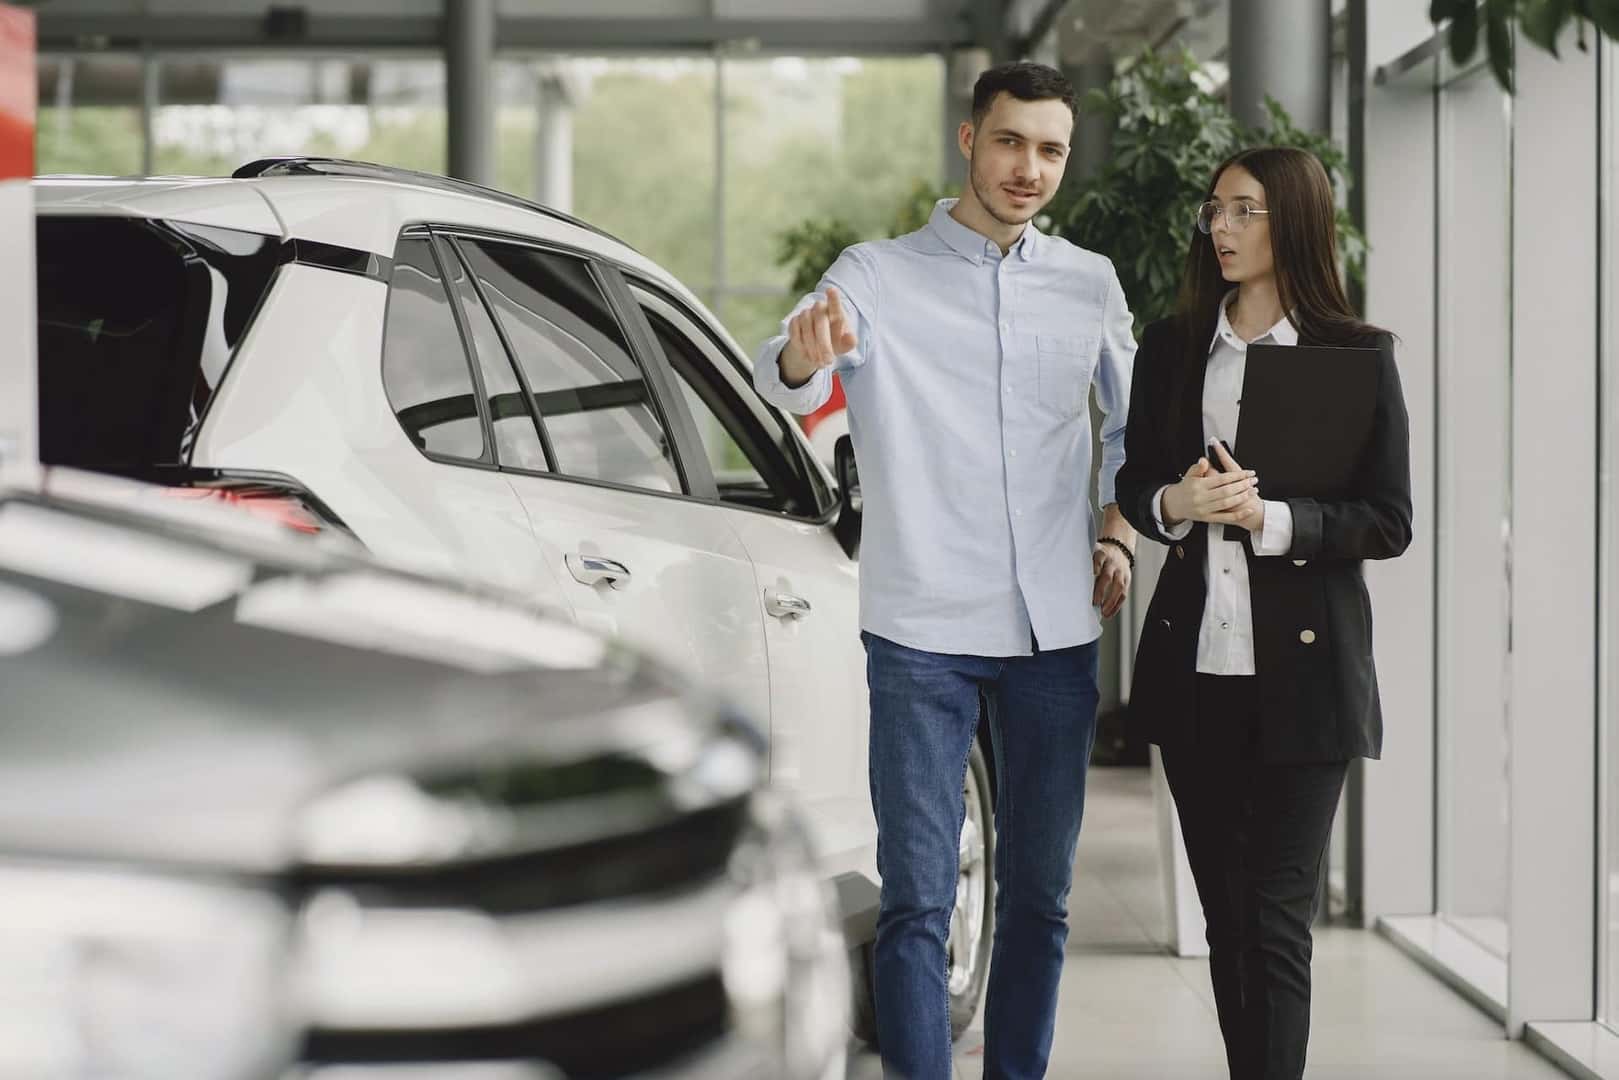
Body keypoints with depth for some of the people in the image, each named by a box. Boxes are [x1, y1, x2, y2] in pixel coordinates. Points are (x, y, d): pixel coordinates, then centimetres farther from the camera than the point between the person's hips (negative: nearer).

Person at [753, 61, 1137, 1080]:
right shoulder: (878, 276, -1)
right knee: (918, 898, -6)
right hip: (923, 630, -3)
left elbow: (1134, 424, 23)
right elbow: (784, 382, -18)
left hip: (1056, 627, 4)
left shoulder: (1090, 284, 9)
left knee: (1041, 892, 10)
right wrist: (806, 354, -41)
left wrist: (1119, 536, 8)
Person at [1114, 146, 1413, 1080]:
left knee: (1278, 919, -5)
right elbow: (1134, 485, 13)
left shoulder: (1359, 355, -3)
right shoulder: (1172, 345, 9)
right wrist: (1176, 505, -10)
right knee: (1226, 913, 10)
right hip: (1194, 668, 4)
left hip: (1303, 669, -4)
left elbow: (1390, 523, -4)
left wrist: (1269, 516, -18)